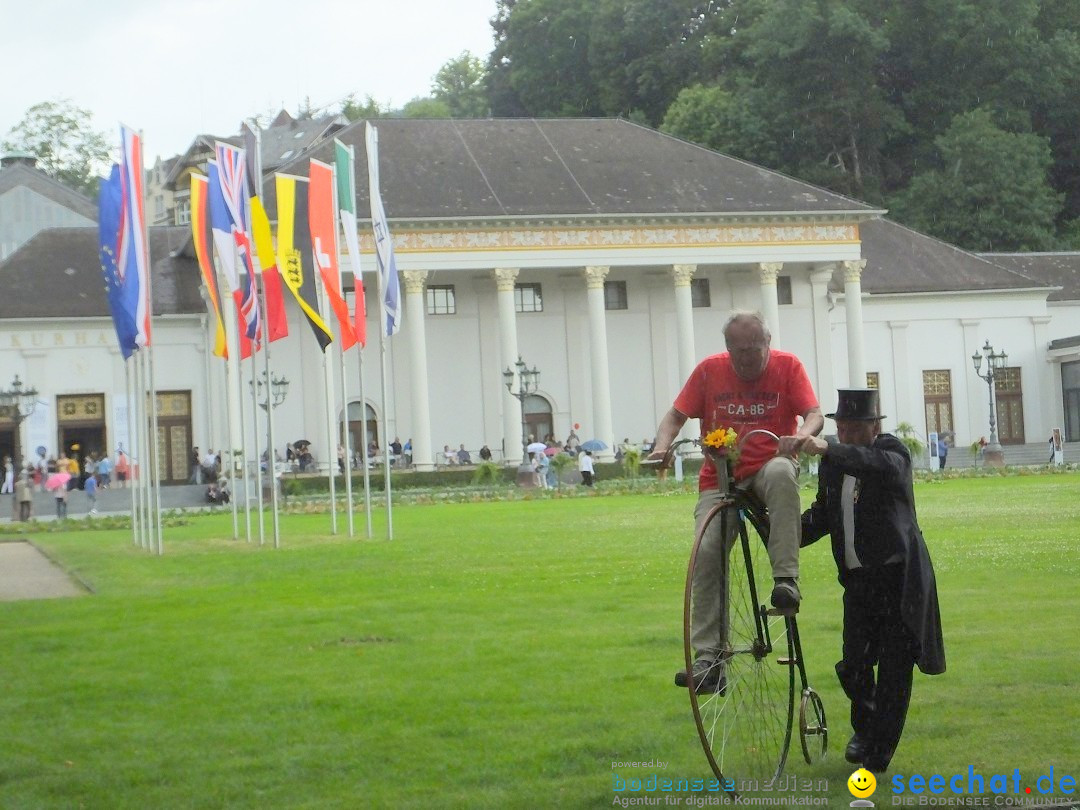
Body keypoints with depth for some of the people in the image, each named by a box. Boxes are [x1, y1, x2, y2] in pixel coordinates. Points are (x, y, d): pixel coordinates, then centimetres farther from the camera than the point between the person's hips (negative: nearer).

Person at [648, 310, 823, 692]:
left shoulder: (787, 366, 0)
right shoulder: (709, 370, 4)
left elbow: (814, 413, -9)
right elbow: (675, 416, 4)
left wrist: (801, 435, -32)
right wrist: (662, 445, -18)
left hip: (769, 466, -1)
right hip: (720, 478, 1)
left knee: (781, 474, -39)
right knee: (706, 552, -18)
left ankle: (786, 579, -39)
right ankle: (708, 658, -15)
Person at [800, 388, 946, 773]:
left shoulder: (893, 452, -9)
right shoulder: (833, 465, 8)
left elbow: (882, 466, -34)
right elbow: (821, 516, 15)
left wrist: (828, 450, -47)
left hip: (899, 576, -5)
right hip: (857, 579, 5)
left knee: (895, 669, -3)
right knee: (853, 665, 3)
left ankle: (876, 759, 6)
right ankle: (864, 729, 33)